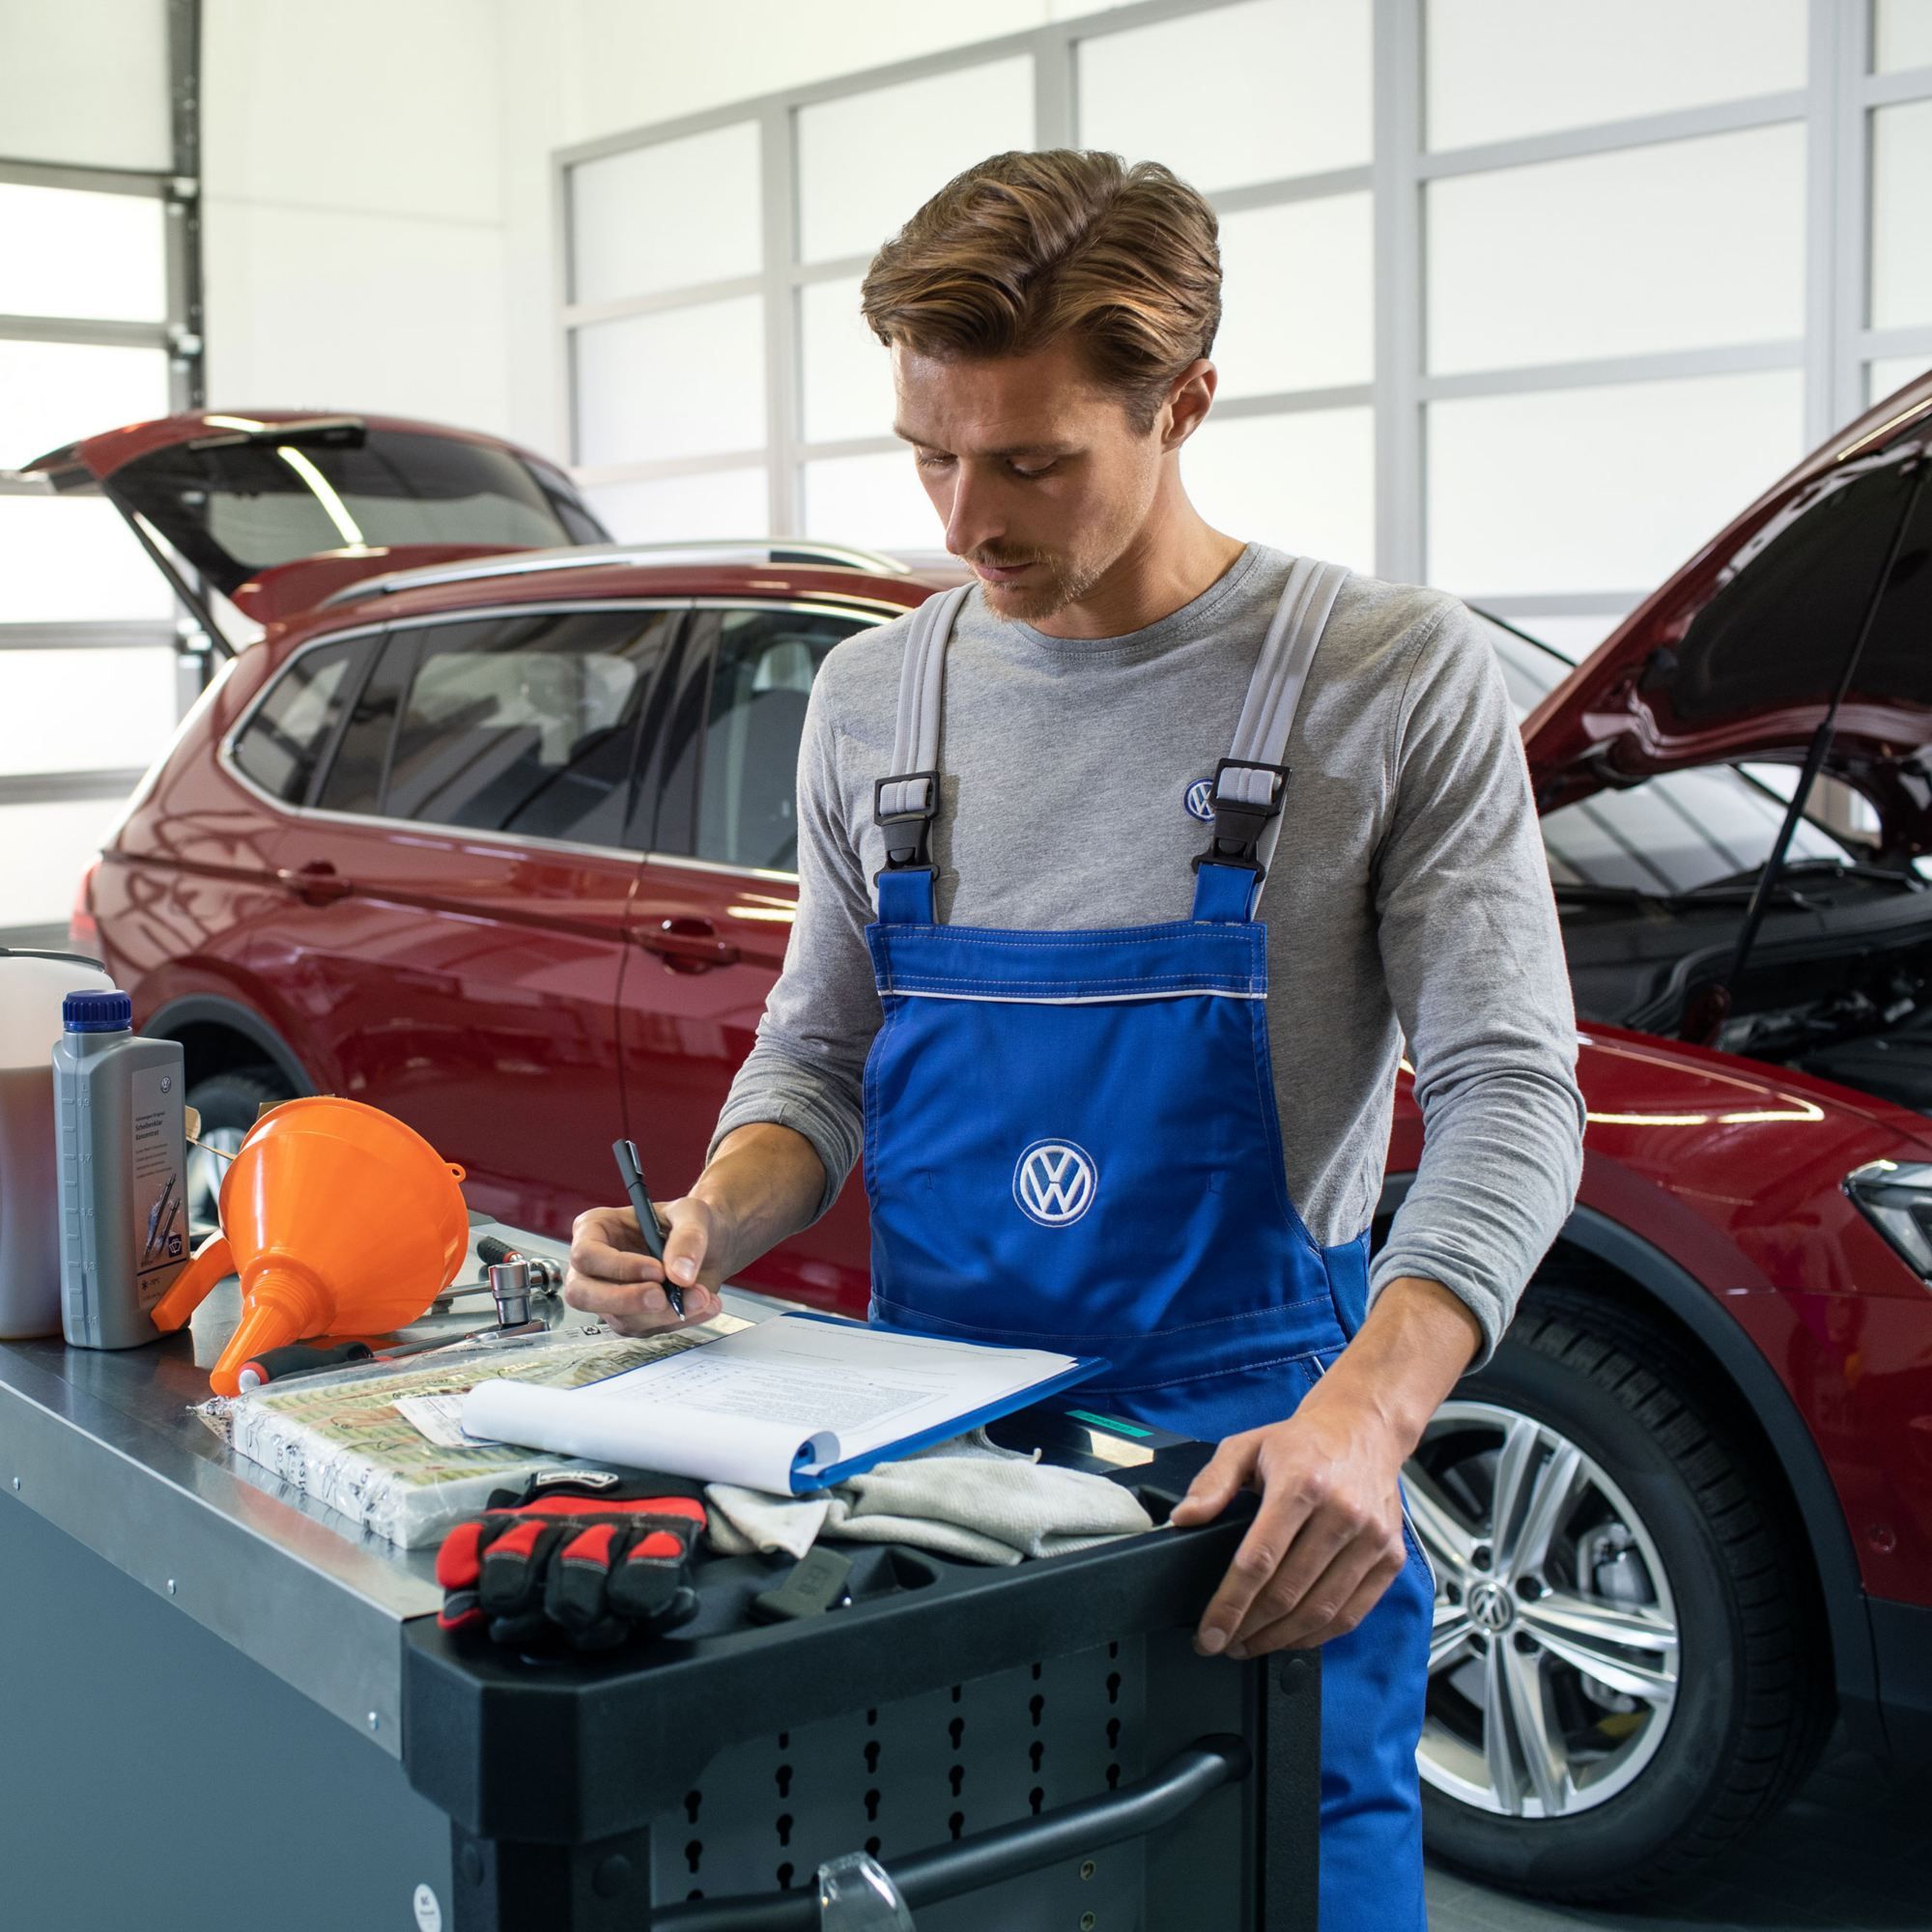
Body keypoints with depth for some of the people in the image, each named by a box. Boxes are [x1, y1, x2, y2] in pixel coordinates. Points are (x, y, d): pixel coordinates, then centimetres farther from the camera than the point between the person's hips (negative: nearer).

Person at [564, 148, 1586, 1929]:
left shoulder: (1394, 676, -8)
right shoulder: (872, 697, 5)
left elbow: (1507, 1094, -12)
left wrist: (1365, 1415, -28)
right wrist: (713, 1222, -9)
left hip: (1256, 1485, -3)